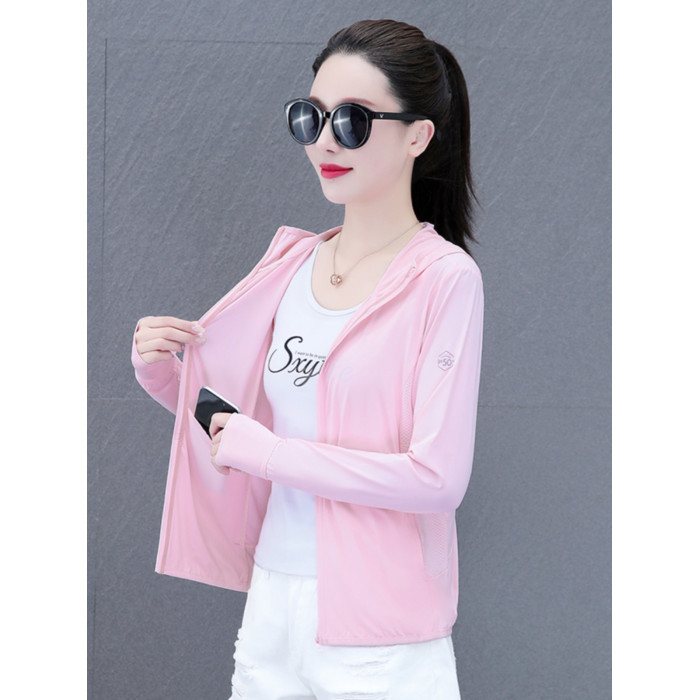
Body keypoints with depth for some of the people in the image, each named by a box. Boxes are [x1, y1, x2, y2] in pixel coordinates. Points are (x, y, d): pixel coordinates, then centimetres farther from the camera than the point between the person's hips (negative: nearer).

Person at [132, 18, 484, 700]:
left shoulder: (444, 278, -11)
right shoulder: (292, 260, 6)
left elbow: (438, 478, -18)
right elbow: (238, 416, 18)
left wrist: (263, 450, -13)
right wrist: (158, 367, -1)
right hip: (272, 599, 5)